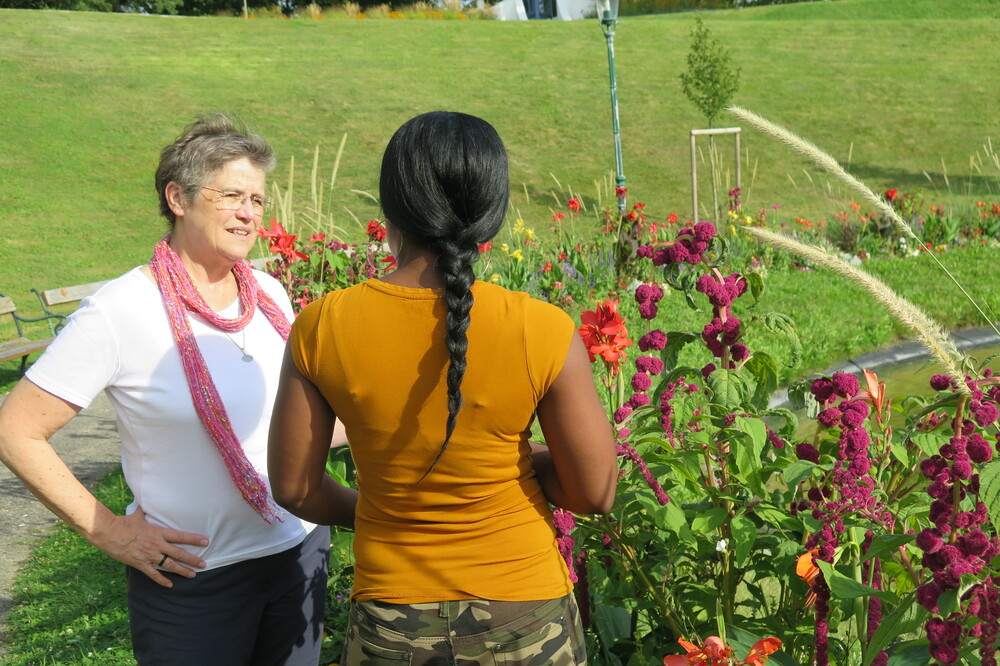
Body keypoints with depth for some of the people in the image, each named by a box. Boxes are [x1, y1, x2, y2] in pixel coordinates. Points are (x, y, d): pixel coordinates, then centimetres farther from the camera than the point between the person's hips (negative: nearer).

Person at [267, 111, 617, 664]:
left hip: (389, 622, 1)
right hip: (522, 617, -1)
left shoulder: (321, 327, -14)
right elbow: (595, 493, -12)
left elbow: (293, 488, -4)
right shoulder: (543, 332, -20)